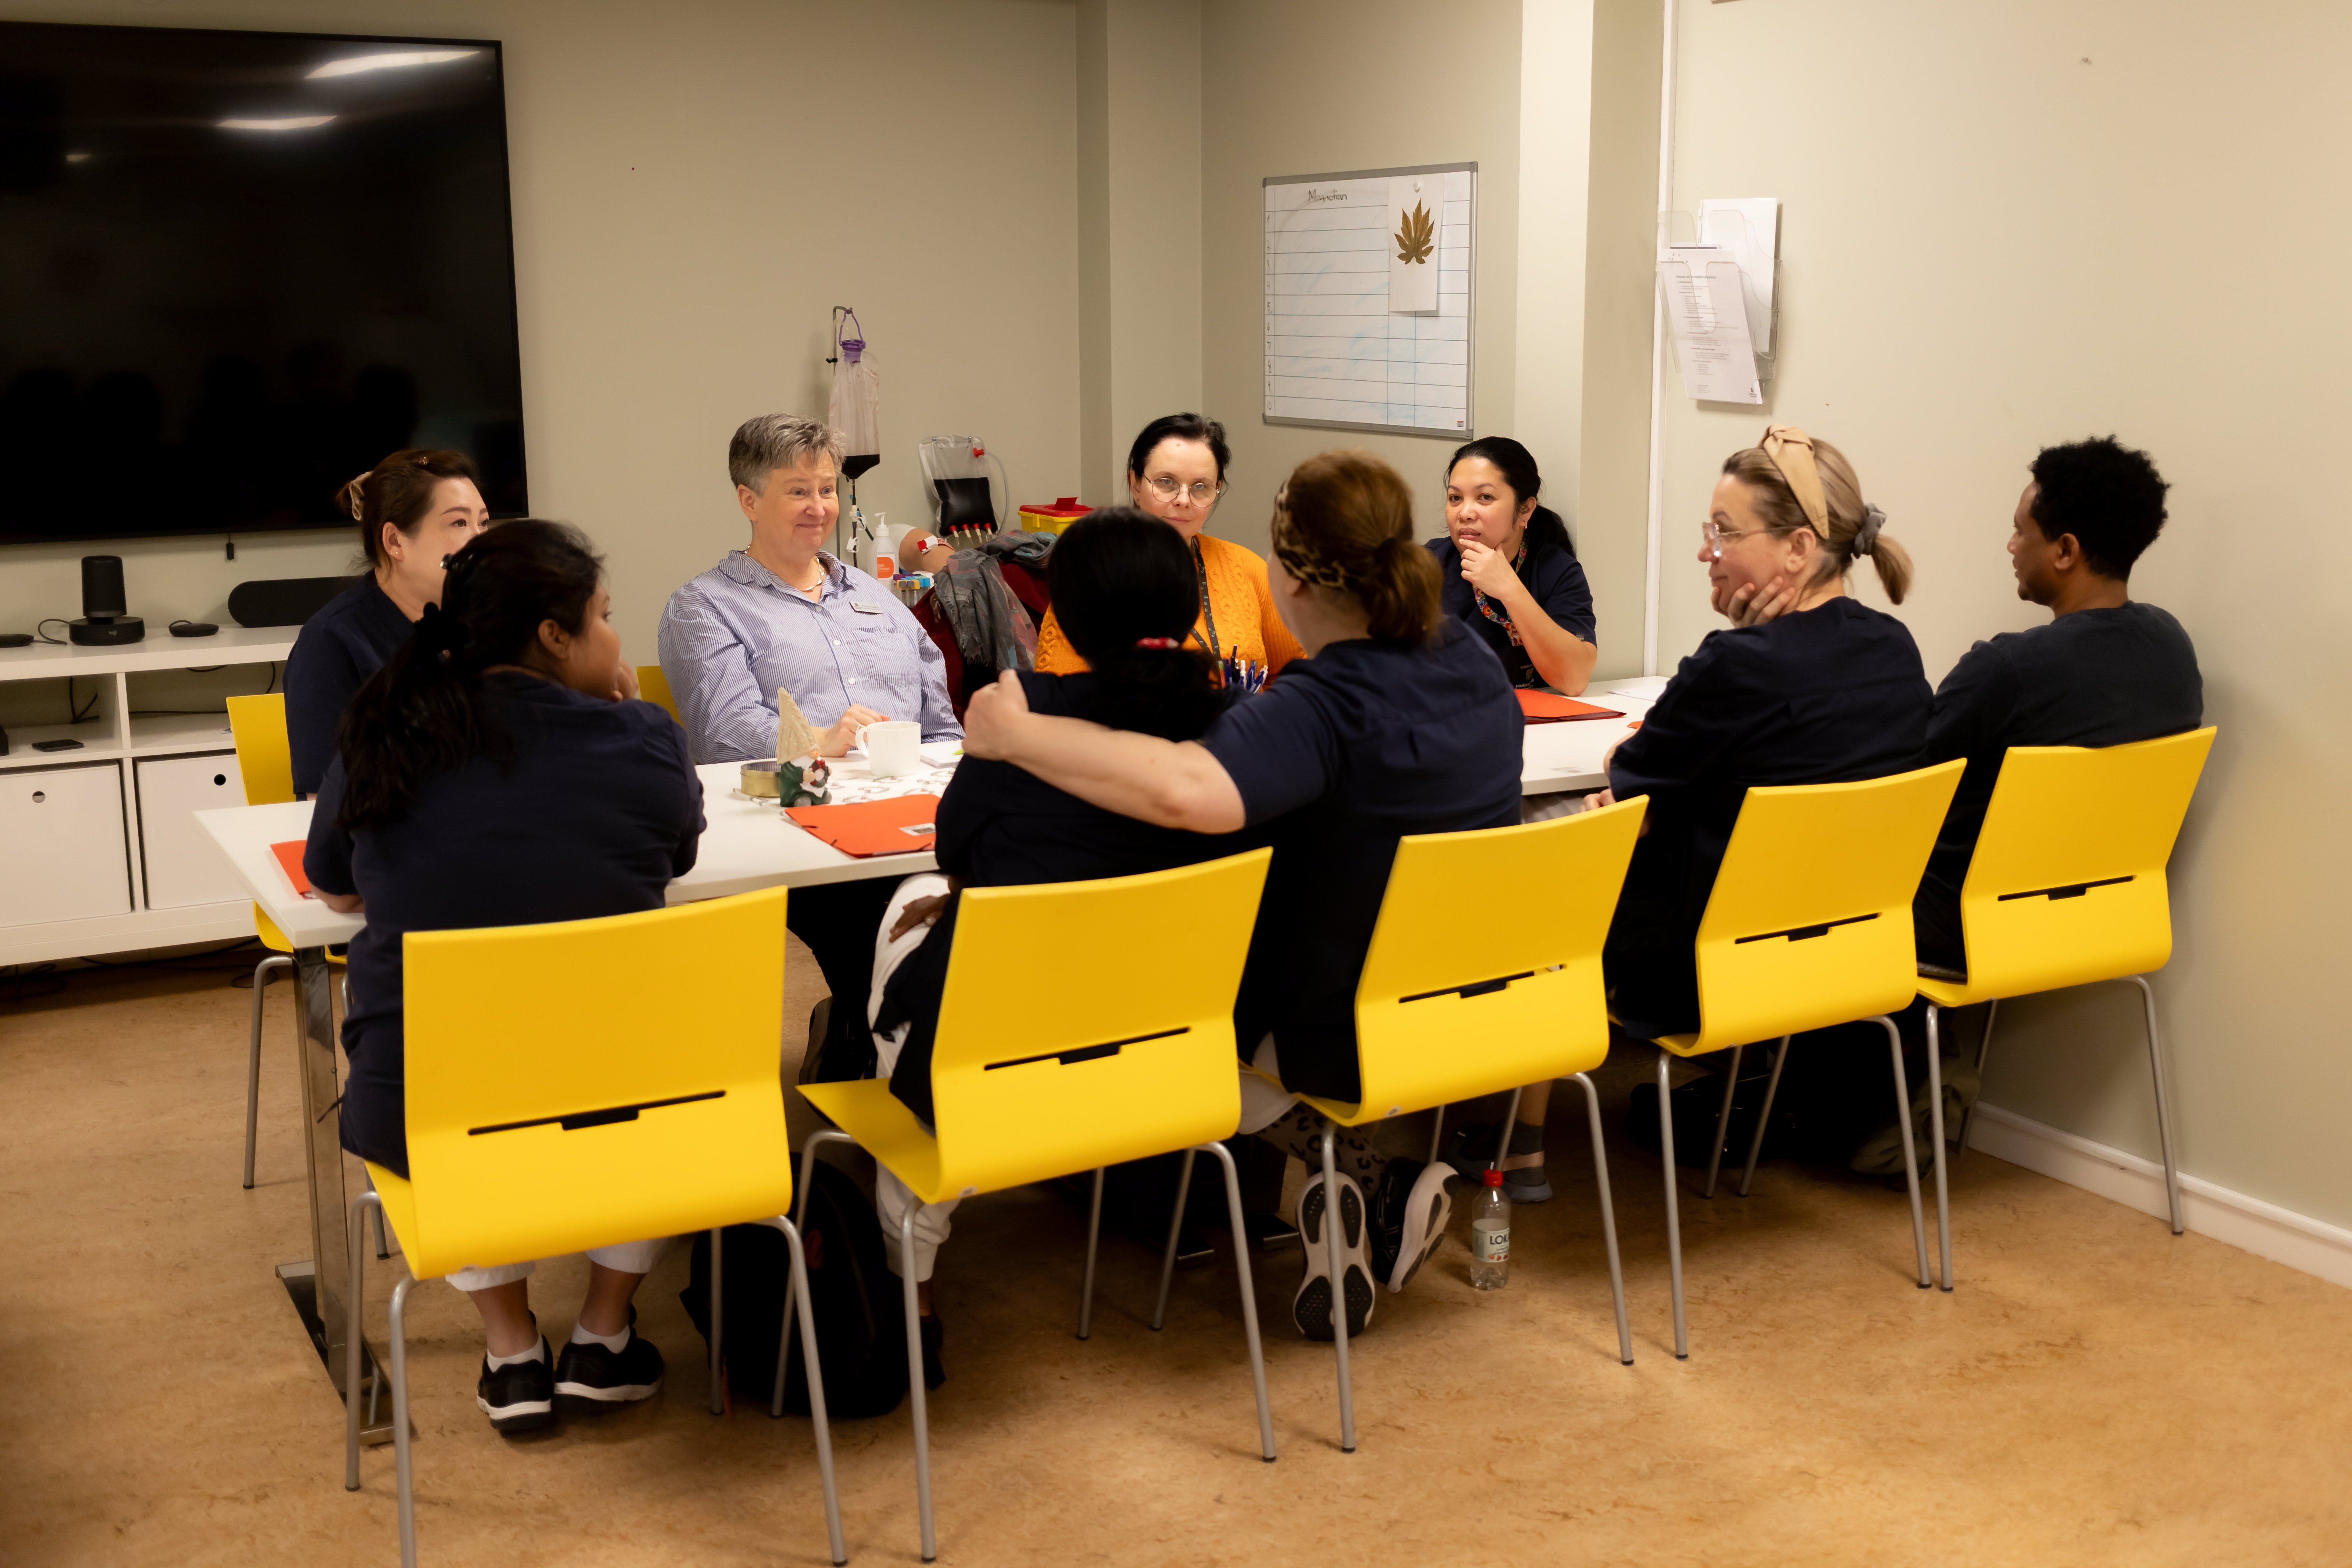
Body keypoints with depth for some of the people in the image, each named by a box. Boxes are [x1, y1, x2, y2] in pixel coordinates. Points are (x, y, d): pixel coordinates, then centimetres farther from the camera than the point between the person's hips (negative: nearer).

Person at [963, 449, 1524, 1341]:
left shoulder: (1323, 705, -31)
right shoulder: (1470, 660, -4)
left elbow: (1188, 792, -51)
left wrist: (1018, 734, -39)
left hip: (1346, 1047, -7)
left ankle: (1364, 1177, 3)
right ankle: (1374, 1189, 12)